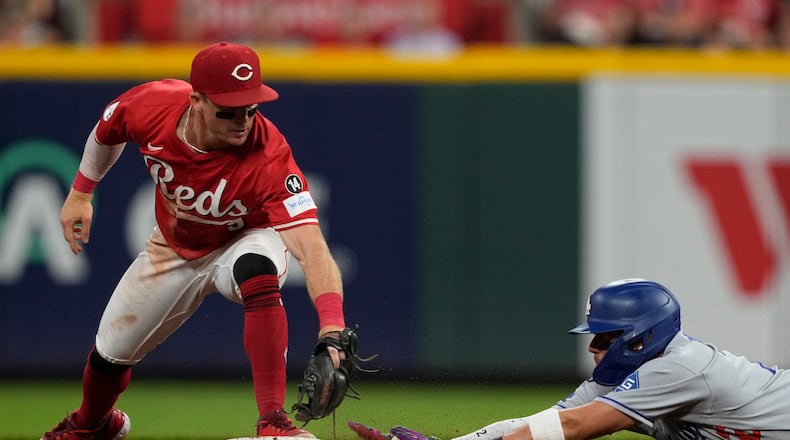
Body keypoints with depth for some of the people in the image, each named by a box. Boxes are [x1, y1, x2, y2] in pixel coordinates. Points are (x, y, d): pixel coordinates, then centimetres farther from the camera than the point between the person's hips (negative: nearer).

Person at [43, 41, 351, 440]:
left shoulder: (270, 160, -41)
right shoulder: (151, 104, -30)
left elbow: (311, 246, -52)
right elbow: (107, 131, -3)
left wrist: (332, 328, -66)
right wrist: (80, 192, 7)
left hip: (242, 242, -4)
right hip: (173, 250, 4)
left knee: (257, 271, -39)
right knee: (110, 353, 11)